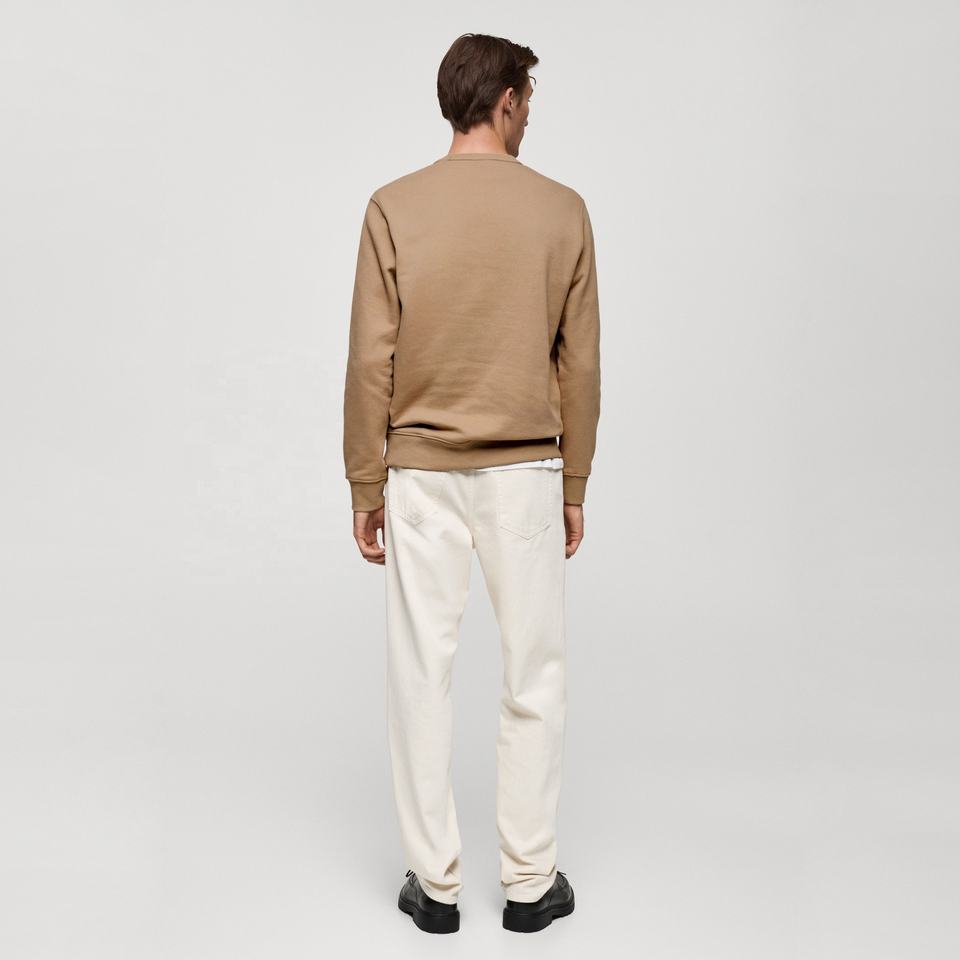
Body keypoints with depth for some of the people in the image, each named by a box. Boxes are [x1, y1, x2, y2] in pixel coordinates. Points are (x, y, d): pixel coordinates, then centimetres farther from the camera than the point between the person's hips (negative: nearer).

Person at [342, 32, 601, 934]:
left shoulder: (394, 208, -5)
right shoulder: (562, 210, -3)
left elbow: (371, 362, -7)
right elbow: (580, 365, -1)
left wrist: (365, 487, 2)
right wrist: (573, 487, 9)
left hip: (421, 473, 0)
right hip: (524, 473, 0)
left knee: (422, 673, 7)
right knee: (533, 674, 10)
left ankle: (434, 882, 16)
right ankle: (529, 880, 18)